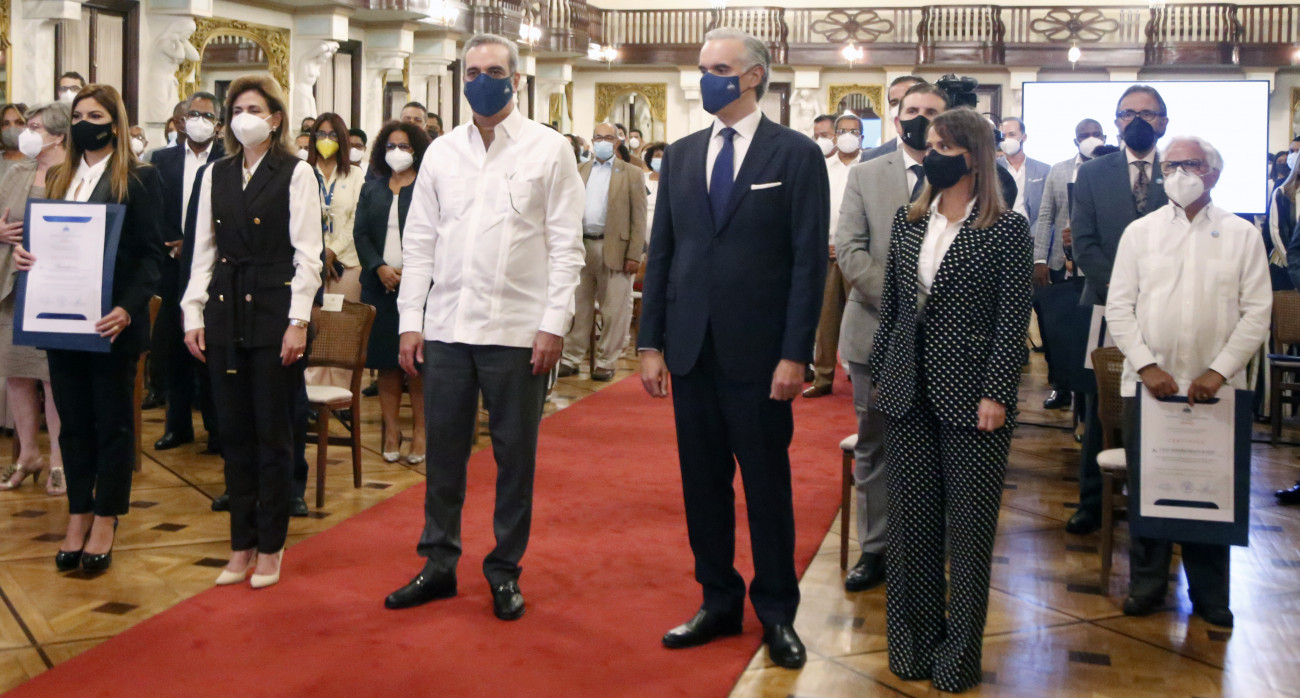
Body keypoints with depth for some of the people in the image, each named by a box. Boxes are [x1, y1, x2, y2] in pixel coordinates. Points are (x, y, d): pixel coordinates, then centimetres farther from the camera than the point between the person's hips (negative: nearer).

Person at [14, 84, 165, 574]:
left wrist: (127, 309, -22)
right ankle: (78, 518, 20)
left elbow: (150, 253, -9)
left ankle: (105, 522, 15)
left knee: (113, 423, 5)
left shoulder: (138, 179, -4)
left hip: (110, 323, -5)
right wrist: (25, 255, -7)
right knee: (73, 422, 11)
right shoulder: (58, 178, 13)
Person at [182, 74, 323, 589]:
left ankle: (270, 547, 14)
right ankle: (242, 545, 18)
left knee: (273, 435, 2)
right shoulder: (216, 175, 12)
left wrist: (298, 321, -12)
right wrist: (194, 314, 5)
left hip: (274, 313, -4)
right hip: (225, 312, 4)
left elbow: (307, 253, -6)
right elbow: (204, 250, 12)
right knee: (234, 434, 8)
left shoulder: (296, 174, -2)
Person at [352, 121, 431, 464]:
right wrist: (379, 267, -9)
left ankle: (419, 430, 6)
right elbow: (361, 234, 7)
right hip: (380, 285, 4)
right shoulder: (372, 190, 14)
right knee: (386, 359, 5)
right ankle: (391, 429, 12)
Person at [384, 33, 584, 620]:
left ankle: (505, 571, 19)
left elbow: (566, 245, -3)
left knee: (515, 455, 5)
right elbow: (419, 241, 10)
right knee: (443, 450, 9)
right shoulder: (441, 152, 9)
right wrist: (410, 320, 3)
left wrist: (553, 324, -10)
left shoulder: (548, 149, 0)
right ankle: (439, 565, 22)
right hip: (446, 327, 3)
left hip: (518, 330, -3)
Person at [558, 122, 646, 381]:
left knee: (614, 309, 1)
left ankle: (606, 362, 10)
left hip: (614, 249, -3)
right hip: (581, 247, 3)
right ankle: (571, 359, 15)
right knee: (578, 306, 8)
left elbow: (638, 217, -3)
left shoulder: (631, 174, 2)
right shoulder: (579, 171, 13)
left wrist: (634, 255, -10)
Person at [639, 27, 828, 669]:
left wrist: (794, 354, -12)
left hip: (758, 352, -4)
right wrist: (650, 344, 4)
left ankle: (777, 613, 18)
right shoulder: (681, 156, 10)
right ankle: (719, 601, 24)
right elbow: (661, 253, 10)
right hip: (692, 349, 4)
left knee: (767, 485, 6)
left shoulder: (796, 154, -3)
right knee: (702, 483, 10)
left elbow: (809, 260, -6)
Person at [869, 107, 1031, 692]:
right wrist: (881, 373, 9)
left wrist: (996, 395, -13)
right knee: (911, 520, 10)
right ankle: (913, 642, 23)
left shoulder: (1007, 229, -5)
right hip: (909, 393, 5)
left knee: (968, 525, 5)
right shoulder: (908, 221, 9)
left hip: (971, 397, -4)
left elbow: (1013, 319, -8)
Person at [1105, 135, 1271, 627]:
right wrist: (1146, 365, -10)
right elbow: (1119, 306, 2)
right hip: (1147, 384, 1)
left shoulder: (1242, 235, 3)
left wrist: (1218, 371, -10)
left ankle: (1210, 594, 18)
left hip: (1215, 388, -1)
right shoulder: (1140, 232, 6)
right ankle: (1147, 583, 21)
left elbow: (1257, 312, -1)